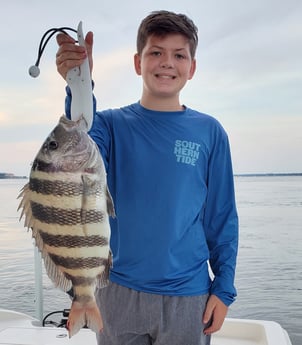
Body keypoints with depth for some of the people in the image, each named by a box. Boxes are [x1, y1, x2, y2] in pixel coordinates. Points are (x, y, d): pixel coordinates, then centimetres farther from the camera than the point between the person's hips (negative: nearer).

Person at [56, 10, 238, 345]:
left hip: (188, 295, 0)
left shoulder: (209, 132, -1)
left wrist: (224, 288, -1)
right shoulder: (112, 124, -2)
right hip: (119, 292, 1)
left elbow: (222, 216, 2)